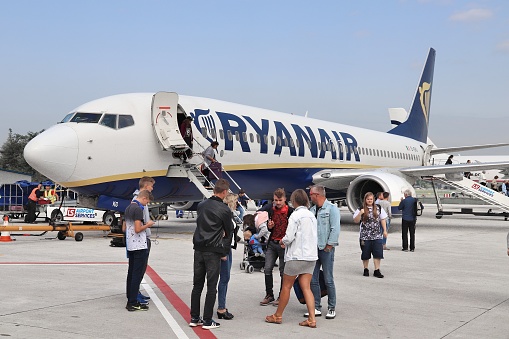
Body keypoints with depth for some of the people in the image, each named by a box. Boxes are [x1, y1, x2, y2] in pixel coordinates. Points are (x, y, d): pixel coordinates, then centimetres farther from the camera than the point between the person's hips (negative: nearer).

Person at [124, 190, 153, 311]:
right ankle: (133, 303, -3)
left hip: (130, 245, 9)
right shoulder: (138, 209, -17)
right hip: (139, 246, -9)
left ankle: (130, 301, 17)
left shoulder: (128, 208, 13)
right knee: (137, 274, -5)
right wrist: (147, 225, -6)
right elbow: (138, 229, -23)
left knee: (131, 273, 12)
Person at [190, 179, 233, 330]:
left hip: (198, 249, 6)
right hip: (213, 252, -5)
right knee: (211, 287, 1)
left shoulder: (201, 205, 8)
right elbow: (229, 232, -1)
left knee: (197, 285, 11)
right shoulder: (225, 210, -8)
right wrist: (225, 252, 10)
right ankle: (207, 321, 5)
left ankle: (194, 318, 17)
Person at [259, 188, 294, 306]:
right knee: (267, 269, 3)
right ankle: (269, 295, 14)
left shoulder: (290, 211, -11)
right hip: (272, 243, 5)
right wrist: (269, 227, -6)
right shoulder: (270, 209, 4)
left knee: (283, 271, 4)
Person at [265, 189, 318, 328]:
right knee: (306, 287, 6)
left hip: (296, 256, -7)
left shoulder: (295, 215, -12)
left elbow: (289, 237, -17)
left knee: (286, 286, 7)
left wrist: (283, 241, 6)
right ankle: (312, 319, -1)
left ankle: (278, 316, 19)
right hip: (311, 256, 7)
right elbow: (315, 237, 13)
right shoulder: (311, 215, 10)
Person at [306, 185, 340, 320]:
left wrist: (329, 246, -13)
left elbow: (335, 229, -11)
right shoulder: (312, 210, 13)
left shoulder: (332, 208, -6)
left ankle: (331, 308, 9)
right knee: (313, 280, 6)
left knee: (328, 280, -1)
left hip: (326, 249, -6)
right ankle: (316, 308, 14)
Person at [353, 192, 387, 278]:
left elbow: (382, 219, 13)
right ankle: (366, 269, 22)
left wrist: (384, 230, 10)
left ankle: (377, 270, 4)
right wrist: (360, 213, -19)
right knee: (365, 254, 7)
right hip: (365, 236, -1)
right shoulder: (361, 209, -1)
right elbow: (355, 221, -4)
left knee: (378, 254, -3)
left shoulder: (378, 209, 6)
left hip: (377, 236, 1)